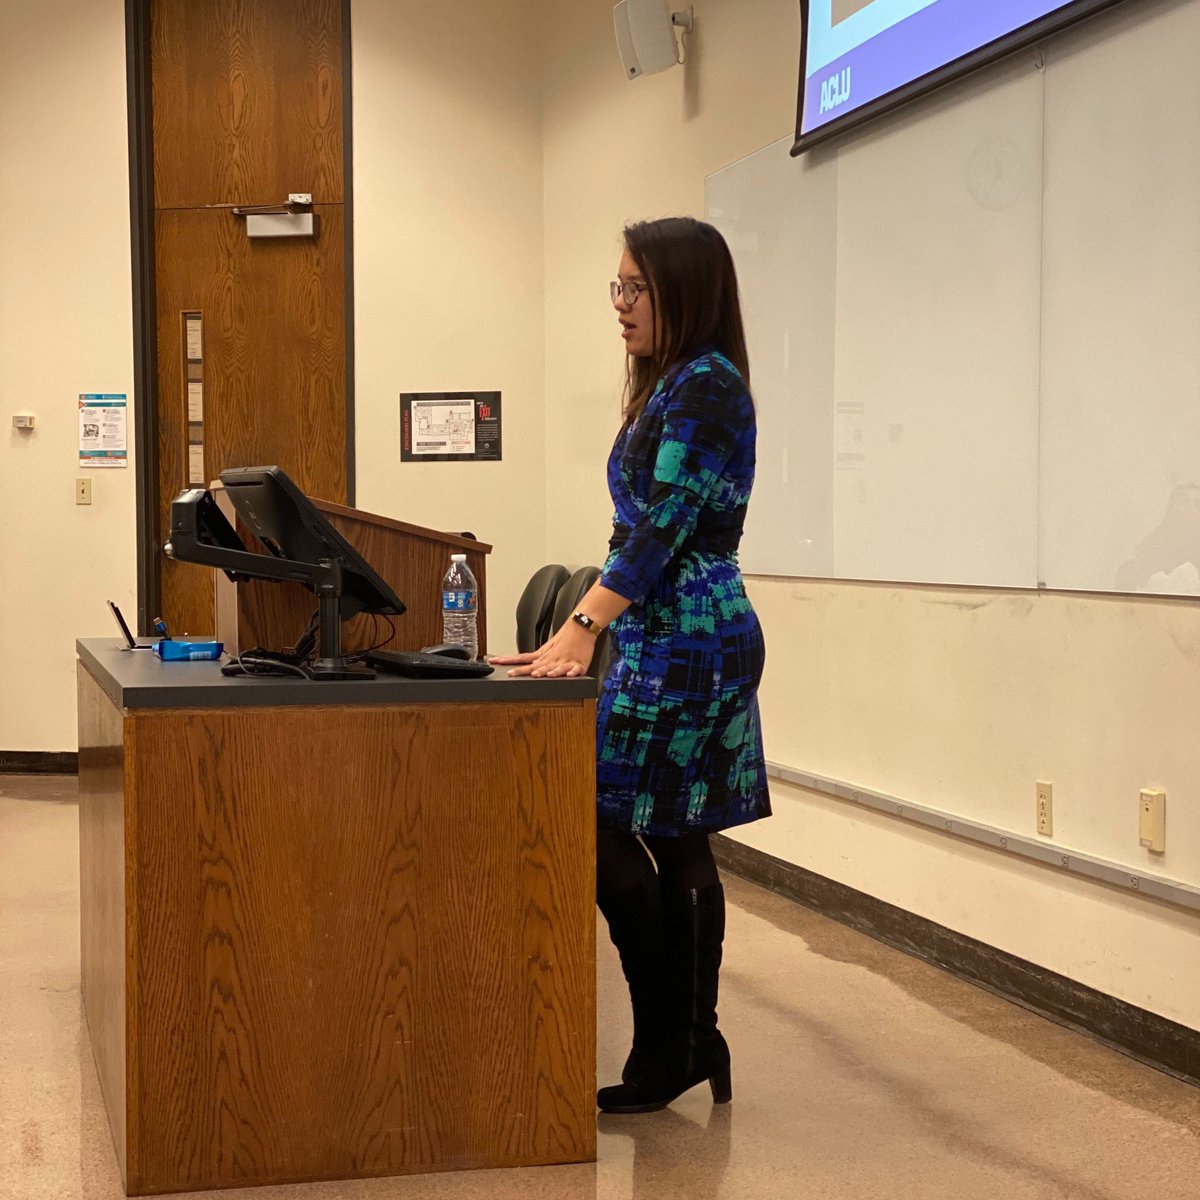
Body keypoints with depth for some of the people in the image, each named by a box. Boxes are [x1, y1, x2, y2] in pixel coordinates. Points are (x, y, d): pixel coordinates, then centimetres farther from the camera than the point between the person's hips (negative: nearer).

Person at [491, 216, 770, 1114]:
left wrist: (583, 626, -29)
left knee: (605, 833, -8)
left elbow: (662, 528, -23)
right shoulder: (672, 385, 16)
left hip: (687, 646, -10)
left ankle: (673, 1047, 2)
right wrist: (592, 628, 19)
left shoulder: (706, 386, -14)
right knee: (677, 846, 12)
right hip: (671, 643, 10)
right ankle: (691, 1046, 19)